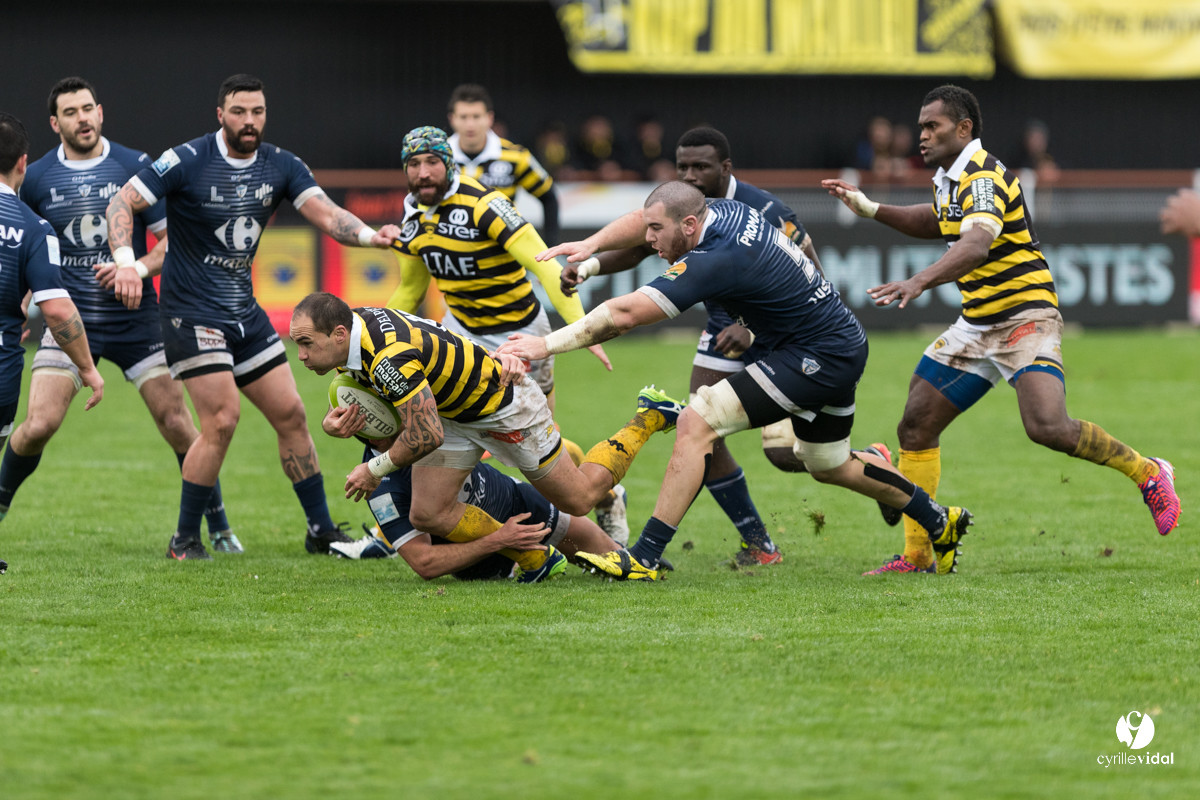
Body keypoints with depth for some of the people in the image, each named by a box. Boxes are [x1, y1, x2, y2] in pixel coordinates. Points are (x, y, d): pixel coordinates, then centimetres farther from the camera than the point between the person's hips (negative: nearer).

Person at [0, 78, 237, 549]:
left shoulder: (137, 167, -2)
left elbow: (173, 239, 0)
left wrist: (137, 269, -16)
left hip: (135, 317, 0)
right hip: (69, 319, 0)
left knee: (177, 424, -5)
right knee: (38, 426, -13)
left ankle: (218, 527, 8)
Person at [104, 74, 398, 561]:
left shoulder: (280, 166, 1)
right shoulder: (188, 161, -13)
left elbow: (326, 214, -8)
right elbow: (122, 202, -13)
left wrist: (368, 234, -28)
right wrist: (125, 260, -29)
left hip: (244, 312, 6)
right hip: (191, 313, -6)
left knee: (290, 415, 7)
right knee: (221, 420, -16)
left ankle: (321, 530, 18)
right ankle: (185, 540, -3)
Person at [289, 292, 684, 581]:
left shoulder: (389, 357, -39)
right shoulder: (352, 324, -12)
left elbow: (427, 437, -37)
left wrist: (375, 469, -20)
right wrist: (333, 419, -14)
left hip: (504, 405, -8)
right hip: (452, 412, 8)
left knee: (579, 498, 10)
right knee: (428, 514, -2)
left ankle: (647, 419, 30)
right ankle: (534, 559, 14)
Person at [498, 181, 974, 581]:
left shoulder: (716, 260, -27)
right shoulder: (728, 212, -1)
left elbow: (625, 314, -30)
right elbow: (644, 219, 15)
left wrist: (547, 345, -25)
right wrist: (590, 246, -2)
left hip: (818, 358, -10)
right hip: (843, 346, 10)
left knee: (697, 423, -17)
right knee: (829, 467, 29)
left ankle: (645, 557, -18)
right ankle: (939, 522, 43)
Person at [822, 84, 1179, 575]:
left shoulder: (983, 178, -19)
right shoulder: (948, 179, 10)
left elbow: (975, 244, -38)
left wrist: (919, 282, -52)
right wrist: (869, 209, 22)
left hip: (1025, 317, -9)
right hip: (976, 326, 9)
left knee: (1047, 427, -27)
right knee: (915, 427, 3)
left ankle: (1148, 474, -3)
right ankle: (919, 556, 10)